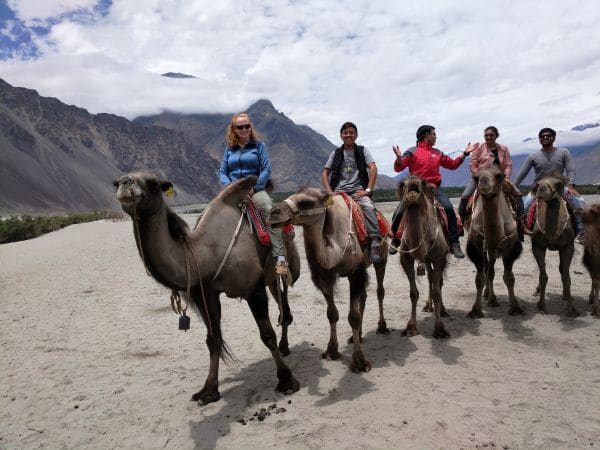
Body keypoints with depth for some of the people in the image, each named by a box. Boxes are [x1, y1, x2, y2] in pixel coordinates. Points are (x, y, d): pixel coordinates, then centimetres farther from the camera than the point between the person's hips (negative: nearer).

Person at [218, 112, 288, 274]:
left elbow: (266, 169, 0)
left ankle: (280, 258, -36)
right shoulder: (229, 148, 16)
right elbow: (222, 172, 13)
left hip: (255, 188, -3)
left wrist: (253, 188, -12)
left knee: (270, 212, -31)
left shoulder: (259, 145, 9)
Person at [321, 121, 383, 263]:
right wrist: (330, 191, 0)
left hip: (358, 190, -2)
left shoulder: (363, 151, 13)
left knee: (369, 207, -33)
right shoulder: (336, 153, 18)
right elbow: (325, 174, 17)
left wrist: (368, 190, -10)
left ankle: (375, 244, -37)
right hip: (339, 190, 2)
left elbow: (373, 169, 2)